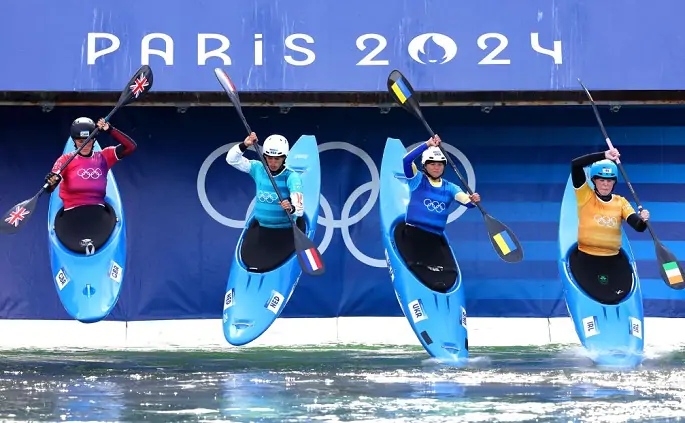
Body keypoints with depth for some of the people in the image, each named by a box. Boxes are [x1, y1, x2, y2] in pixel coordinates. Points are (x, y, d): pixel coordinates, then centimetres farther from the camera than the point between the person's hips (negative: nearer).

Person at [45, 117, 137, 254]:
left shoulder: (104, 157, 12)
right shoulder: (66, 160, 5)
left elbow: (131, 146, 1)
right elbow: (49, 189, -7)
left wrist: (109, 130, -8)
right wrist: (52, 181, -32)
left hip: (98, 211, 1)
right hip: (72, 211, -1)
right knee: (76, 247, -19)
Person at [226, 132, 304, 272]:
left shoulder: (291, 176, -16)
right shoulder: (258, 168, -2)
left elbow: (299, 207, -28)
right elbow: (231, 159, -3)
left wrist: (291, 208, -52)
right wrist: (244, 145, -21)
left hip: (286, 230, -4)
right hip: (260, 227, 4)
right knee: (248, 259, -2)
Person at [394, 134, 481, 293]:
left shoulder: (450, 188, 12)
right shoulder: (418, 180, 2)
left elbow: (467, 201, -4)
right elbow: (406, 160, -16)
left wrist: (473, 200, -28)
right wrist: (427, 145, -23)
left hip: (436, 238, 4)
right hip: (412, 232, -4)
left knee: (448, 276, -4)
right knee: (420, 271, -20)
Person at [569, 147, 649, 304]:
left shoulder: (621, 202, 5)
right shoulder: (586, 196, -3)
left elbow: (638, 226, -8)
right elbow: (575, 165, -17)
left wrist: (642, 220, -32)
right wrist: (604, 155, -24)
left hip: (613, 261, 3)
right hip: (586, 260, -2)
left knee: (616, 300, -1)